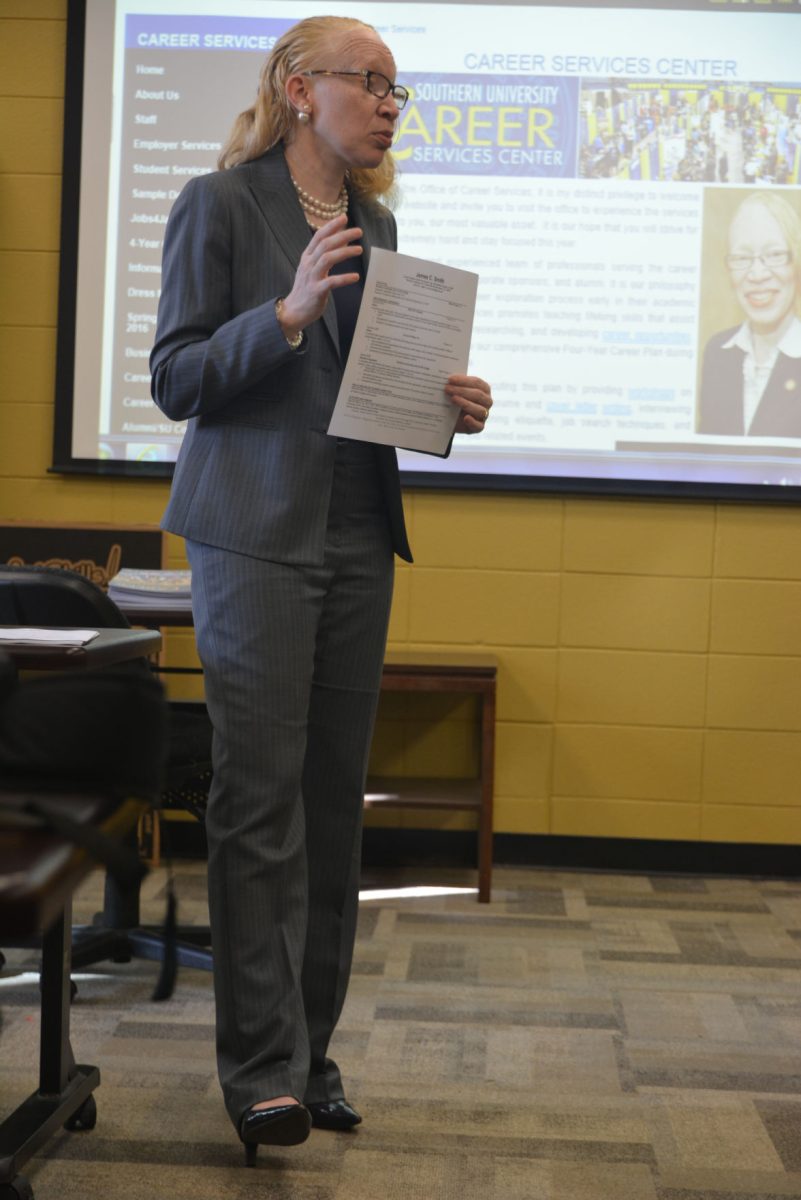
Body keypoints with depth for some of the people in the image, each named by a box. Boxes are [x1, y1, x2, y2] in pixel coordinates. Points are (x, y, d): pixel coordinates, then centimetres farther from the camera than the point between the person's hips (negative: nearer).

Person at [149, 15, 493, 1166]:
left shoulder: (376, 220, 16)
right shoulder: (219, 205, -2)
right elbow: (175, 378, -6)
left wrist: (447, 404, 2)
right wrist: (287, 312, -20)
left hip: (358, 538, 6)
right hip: (257, 534, -6)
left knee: (335, 801, 7)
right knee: (261, 799, -7)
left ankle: (309, 1050, 15)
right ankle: (266, 1069, -2)